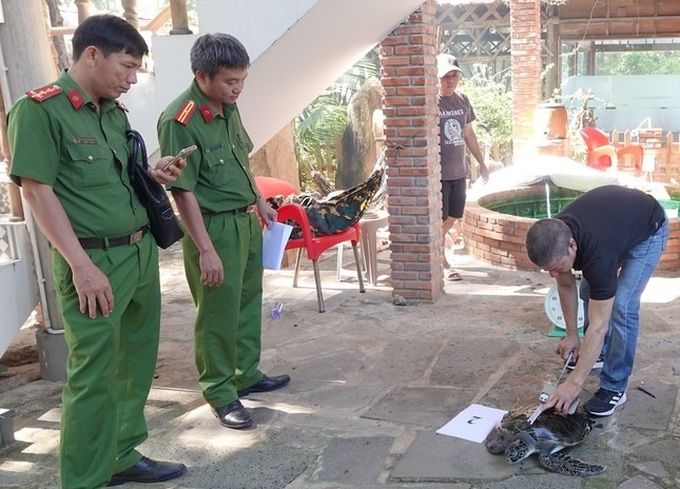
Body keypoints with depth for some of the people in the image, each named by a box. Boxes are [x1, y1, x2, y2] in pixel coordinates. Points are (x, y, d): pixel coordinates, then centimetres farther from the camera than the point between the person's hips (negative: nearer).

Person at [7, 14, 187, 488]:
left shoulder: (115, 111, 12)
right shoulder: (39, 110, -11)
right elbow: (38, 190, -15)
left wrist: (153, 175, 4)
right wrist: (82, 266, -18)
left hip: (143, 251, 8)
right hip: (96, 260, -8)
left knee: (136, 364, 15)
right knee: (93, 374, -2)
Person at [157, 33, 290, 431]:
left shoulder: (228, 107, 4)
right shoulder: (179, 121, -20)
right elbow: (183, 190, -21)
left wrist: (261, 202, 19)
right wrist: (206, 250, -21)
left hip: (247, 220, 8)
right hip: (215, 227, -8)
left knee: (248, 303, 18)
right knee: (218, 314, 3)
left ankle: (247, 375, 35)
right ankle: (221, 393, 18)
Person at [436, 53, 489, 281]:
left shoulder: (463, 100, 8)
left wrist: (481, 163, 21)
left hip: (459, 172, 7)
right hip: (438, 174, -7)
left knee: (452, 218, 15)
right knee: (439, 220, 2)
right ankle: (443, 265, 13)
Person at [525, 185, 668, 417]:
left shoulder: (599, 251, -44)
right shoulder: (553, 237, -25)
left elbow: (598, 326, -40)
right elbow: (566, 285, -5)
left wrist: (575, 382, -40)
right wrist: (572, 334, -4)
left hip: (648, 229, -7)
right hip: (616, 216, 7)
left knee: (622, 305, -18)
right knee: (589, 291, 8)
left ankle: (614, 388, -7)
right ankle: (601, 352, 30)